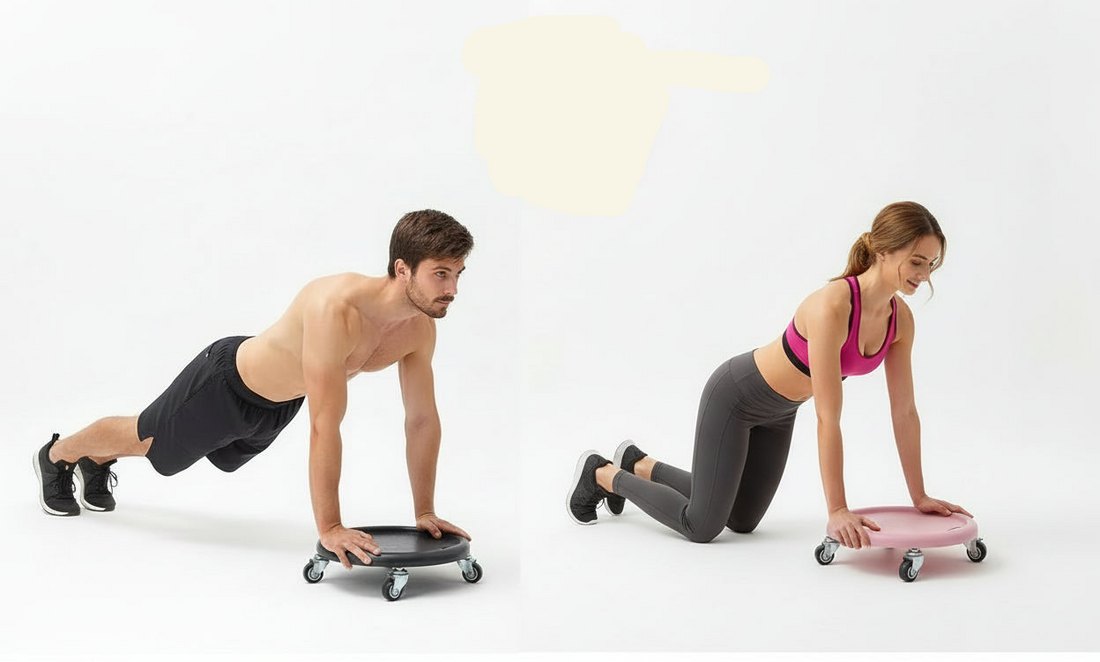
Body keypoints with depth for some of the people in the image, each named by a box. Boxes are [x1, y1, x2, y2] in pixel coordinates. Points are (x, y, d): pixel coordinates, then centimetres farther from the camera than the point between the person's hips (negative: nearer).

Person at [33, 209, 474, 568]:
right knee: (142, 438, 22)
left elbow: (423, 420, -11)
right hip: (226, 384, -7)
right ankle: (56, 456, 54)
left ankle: (96, 465, 62)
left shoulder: (420, 329, -21)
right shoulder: (336, 308, -45)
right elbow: (325, 427, -44)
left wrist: (424, 513, -11)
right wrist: (328, 528, -41)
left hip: (276, 407, 7)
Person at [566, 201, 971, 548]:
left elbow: (904, 411, -5)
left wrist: (919, 496, -3)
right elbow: (828, 418, -36)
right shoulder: (831, 306, -37)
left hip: (777, 412, 8)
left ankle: (639, 464, 37)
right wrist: (837, 510, -34)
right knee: (701, 526, 0)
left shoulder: (900, 318, -13)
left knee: (742, 520, 20)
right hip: (736, 395, -8)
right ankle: (602, 473, 20)